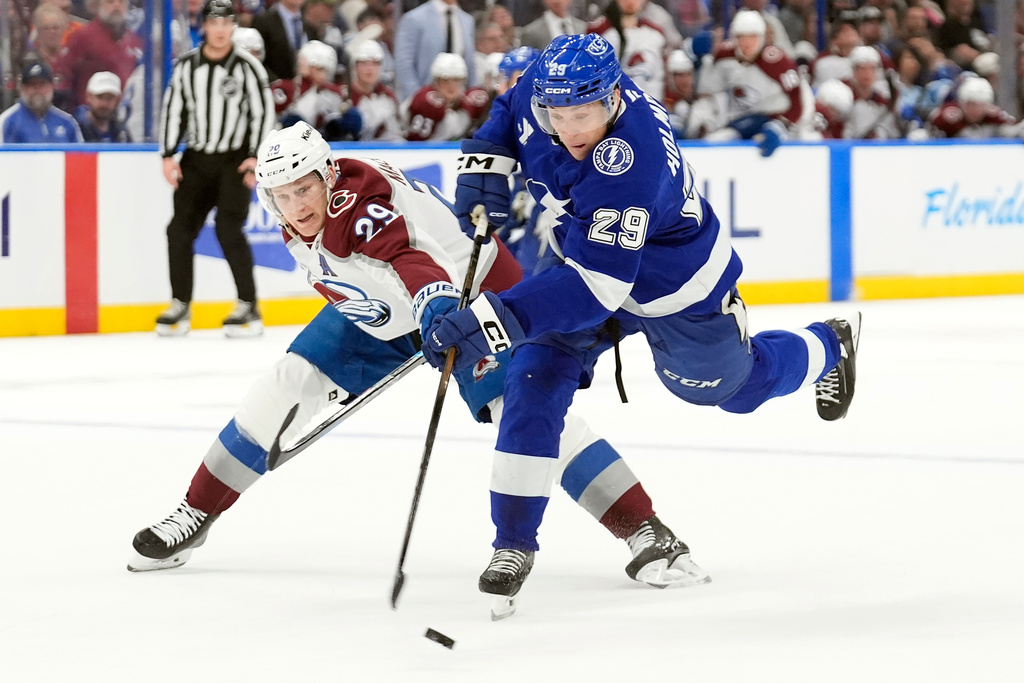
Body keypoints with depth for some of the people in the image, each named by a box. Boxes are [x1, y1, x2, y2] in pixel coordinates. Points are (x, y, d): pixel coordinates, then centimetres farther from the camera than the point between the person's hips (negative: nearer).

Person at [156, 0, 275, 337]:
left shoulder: (247, 66, -8)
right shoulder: (186, 65, 2)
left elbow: (263, 112, -6)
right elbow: (173, 109, 6)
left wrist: (257, 157, -14)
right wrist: (168, 155, -1)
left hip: (235, 160, -4)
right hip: (196, 158, 4)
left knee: (228, 229, -16)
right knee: (180, 229, -1)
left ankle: (248, 307, -8)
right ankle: (180, 306, 12)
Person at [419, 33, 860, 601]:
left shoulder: (632, 166, -46)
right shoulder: (546, 89, -23)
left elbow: (593, 287, -49)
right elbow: (511, 110, 5)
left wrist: (488, 319, -55)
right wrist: (485, 162, -13)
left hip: (674, 287, -5)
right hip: (580, 249, 6)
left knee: (728, 384, 21)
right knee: (535, 378, -13)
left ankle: (828, 348, 53)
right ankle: (514, 539, -5)